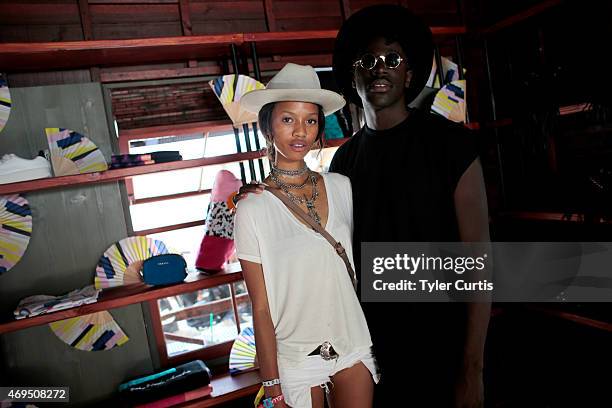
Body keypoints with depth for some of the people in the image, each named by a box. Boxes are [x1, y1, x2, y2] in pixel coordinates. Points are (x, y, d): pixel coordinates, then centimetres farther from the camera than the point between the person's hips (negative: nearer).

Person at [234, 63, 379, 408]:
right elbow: (261, 309, -10)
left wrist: (377, 342, 8)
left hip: (355, 344, 3)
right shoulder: (253, 208, -14)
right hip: (295, 359, -3)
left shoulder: (341, 187, -4)